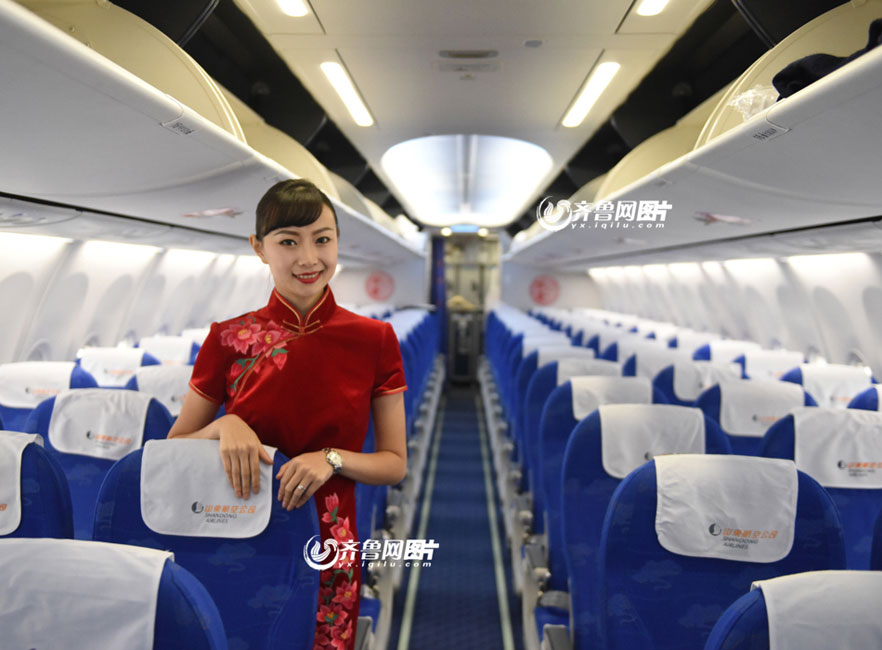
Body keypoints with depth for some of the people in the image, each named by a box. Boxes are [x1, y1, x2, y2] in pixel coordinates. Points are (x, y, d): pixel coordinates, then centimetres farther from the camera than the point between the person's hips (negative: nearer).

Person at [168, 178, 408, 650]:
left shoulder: (374, 339, -5)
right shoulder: (229, 339, -5)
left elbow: (395, 464, 0)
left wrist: (332, 458, -18)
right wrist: (223, 426, -17)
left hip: (326, 552, 0)